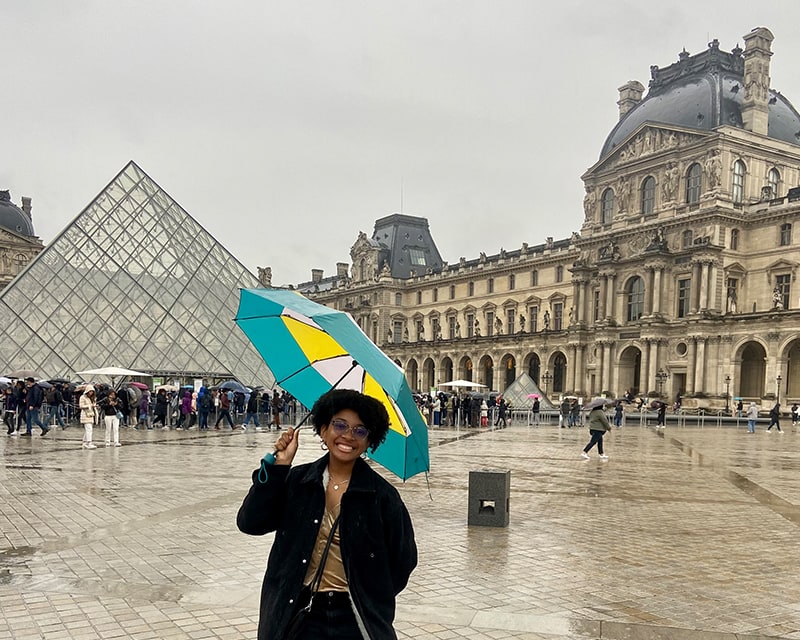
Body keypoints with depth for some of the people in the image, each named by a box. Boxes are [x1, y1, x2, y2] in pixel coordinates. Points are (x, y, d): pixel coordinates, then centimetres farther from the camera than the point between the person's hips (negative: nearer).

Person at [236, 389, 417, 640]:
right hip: (300, 612, 1)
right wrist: (279, 466, -15)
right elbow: (250, 523, -10)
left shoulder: (382, 495, -6)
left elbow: (403, 558, 0)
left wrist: (373, 601, 1)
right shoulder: (296, 481, 0)